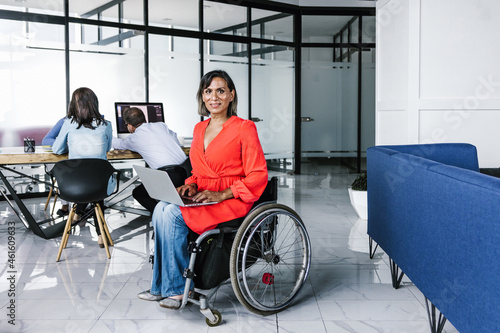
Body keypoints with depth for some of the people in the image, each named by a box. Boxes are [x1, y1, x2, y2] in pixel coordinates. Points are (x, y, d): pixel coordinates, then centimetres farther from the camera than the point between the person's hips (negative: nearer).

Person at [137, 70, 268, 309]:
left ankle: (177, 287, -11)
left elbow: (258, 176, -10)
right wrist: (190, 186, 1)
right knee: (161, 208, -21)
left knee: (174, 214, -25)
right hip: (202, 198, 7)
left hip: (232, 200, -6)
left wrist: (221, 195, -18)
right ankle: (161, 287, -13)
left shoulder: (244, 128, -6)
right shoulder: (199, 129, 15)